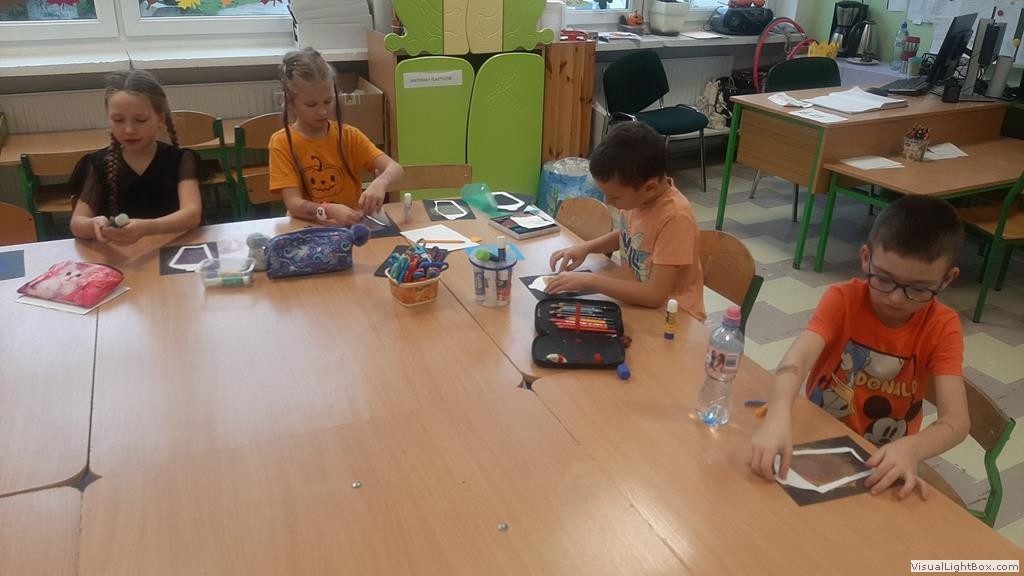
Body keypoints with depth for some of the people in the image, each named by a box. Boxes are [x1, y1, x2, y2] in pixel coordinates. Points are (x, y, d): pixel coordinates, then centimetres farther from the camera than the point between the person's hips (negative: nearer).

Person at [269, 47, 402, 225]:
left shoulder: (348, 136, 1)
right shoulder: (282, 142, -5)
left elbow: (395, 168, -9)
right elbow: (293, 204, -14)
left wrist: (380, 182, -32)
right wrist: (329, 211, -33)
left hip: (352, 226, 2)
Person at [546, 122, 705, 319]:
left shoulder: (675, 218, -27)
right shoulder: (637, 194, -8)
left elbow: (655, 295, -28)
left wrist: (590, 280, -25)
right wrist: (586, 247, -3)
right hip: (636, 302, 7)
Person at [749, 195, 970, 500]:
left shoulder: (942, 328, -11)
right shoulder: (842, 300, -15)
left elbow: (956, 420, -20)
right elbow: (798, 357, -32)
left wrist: (911, 449, -40)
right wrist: (778, 418, -51)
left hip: (883, 460, 1)